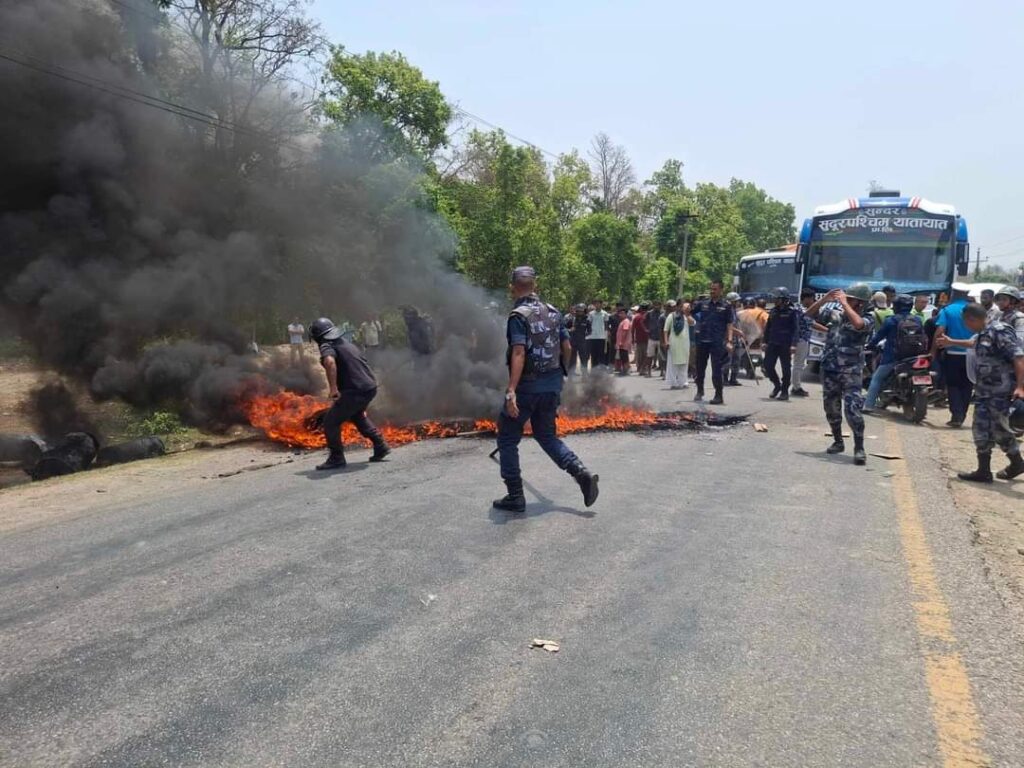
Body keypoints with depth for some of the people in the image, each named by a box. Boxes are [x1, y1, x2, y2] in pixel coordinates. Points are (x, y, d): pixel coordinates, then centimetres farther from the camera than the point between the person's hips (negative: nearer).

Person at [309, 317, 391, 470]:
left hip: (355, 391, -9)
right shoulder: (345, 342, 19)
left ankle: (336, 458, 5)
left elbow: (330, 362, -31)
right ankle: (381, 447, 33)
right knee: (357, 415, 33)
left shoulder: (327, 346, -7)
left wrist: (333, 387, -27)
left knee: (330, 421, 2)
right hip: (370, 386, 9)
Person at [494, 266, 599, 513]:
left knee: (507, 440, 8)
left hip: (527, 387, -6)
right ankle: (582, 474, 3)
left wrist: (511, 391, -29)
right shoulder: (553, 312, 7)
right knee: (546, 436, 21)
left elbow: (519, 354, -24)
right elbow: (567, 348, 11)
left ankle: (515, 497, 9)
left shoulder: (519, 315, -13)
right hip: (553, 386, 6)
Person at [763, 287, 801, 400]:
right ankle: (777, 385, 23)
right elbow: (768, 327, 15)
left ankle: (785, 391, 12)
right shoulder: (773, 311, 11)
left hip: (785, 345, -5)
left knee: (786, 368, 2)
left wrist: (793, 344, -19)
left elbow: (796, 329, -11)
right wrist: (765, 341, 10)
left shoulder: (792, 312, -7)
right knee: (768, 365, 2)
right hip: (773, 343, 5)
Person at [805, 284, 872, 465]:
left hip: (851, 372, -5)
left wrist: (844, 303, -22)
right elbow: (810, 312, 10)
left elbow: (857, 323, -31)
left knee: (853, 410, -15)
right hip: (829, 370, 5)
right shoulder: (834, 314, 6)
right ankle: (838, 442, 30)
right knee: (831, 409, 14)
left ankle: (859, 448, -9)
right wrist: (825, 299, -5)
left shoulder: (865, 321, -7)